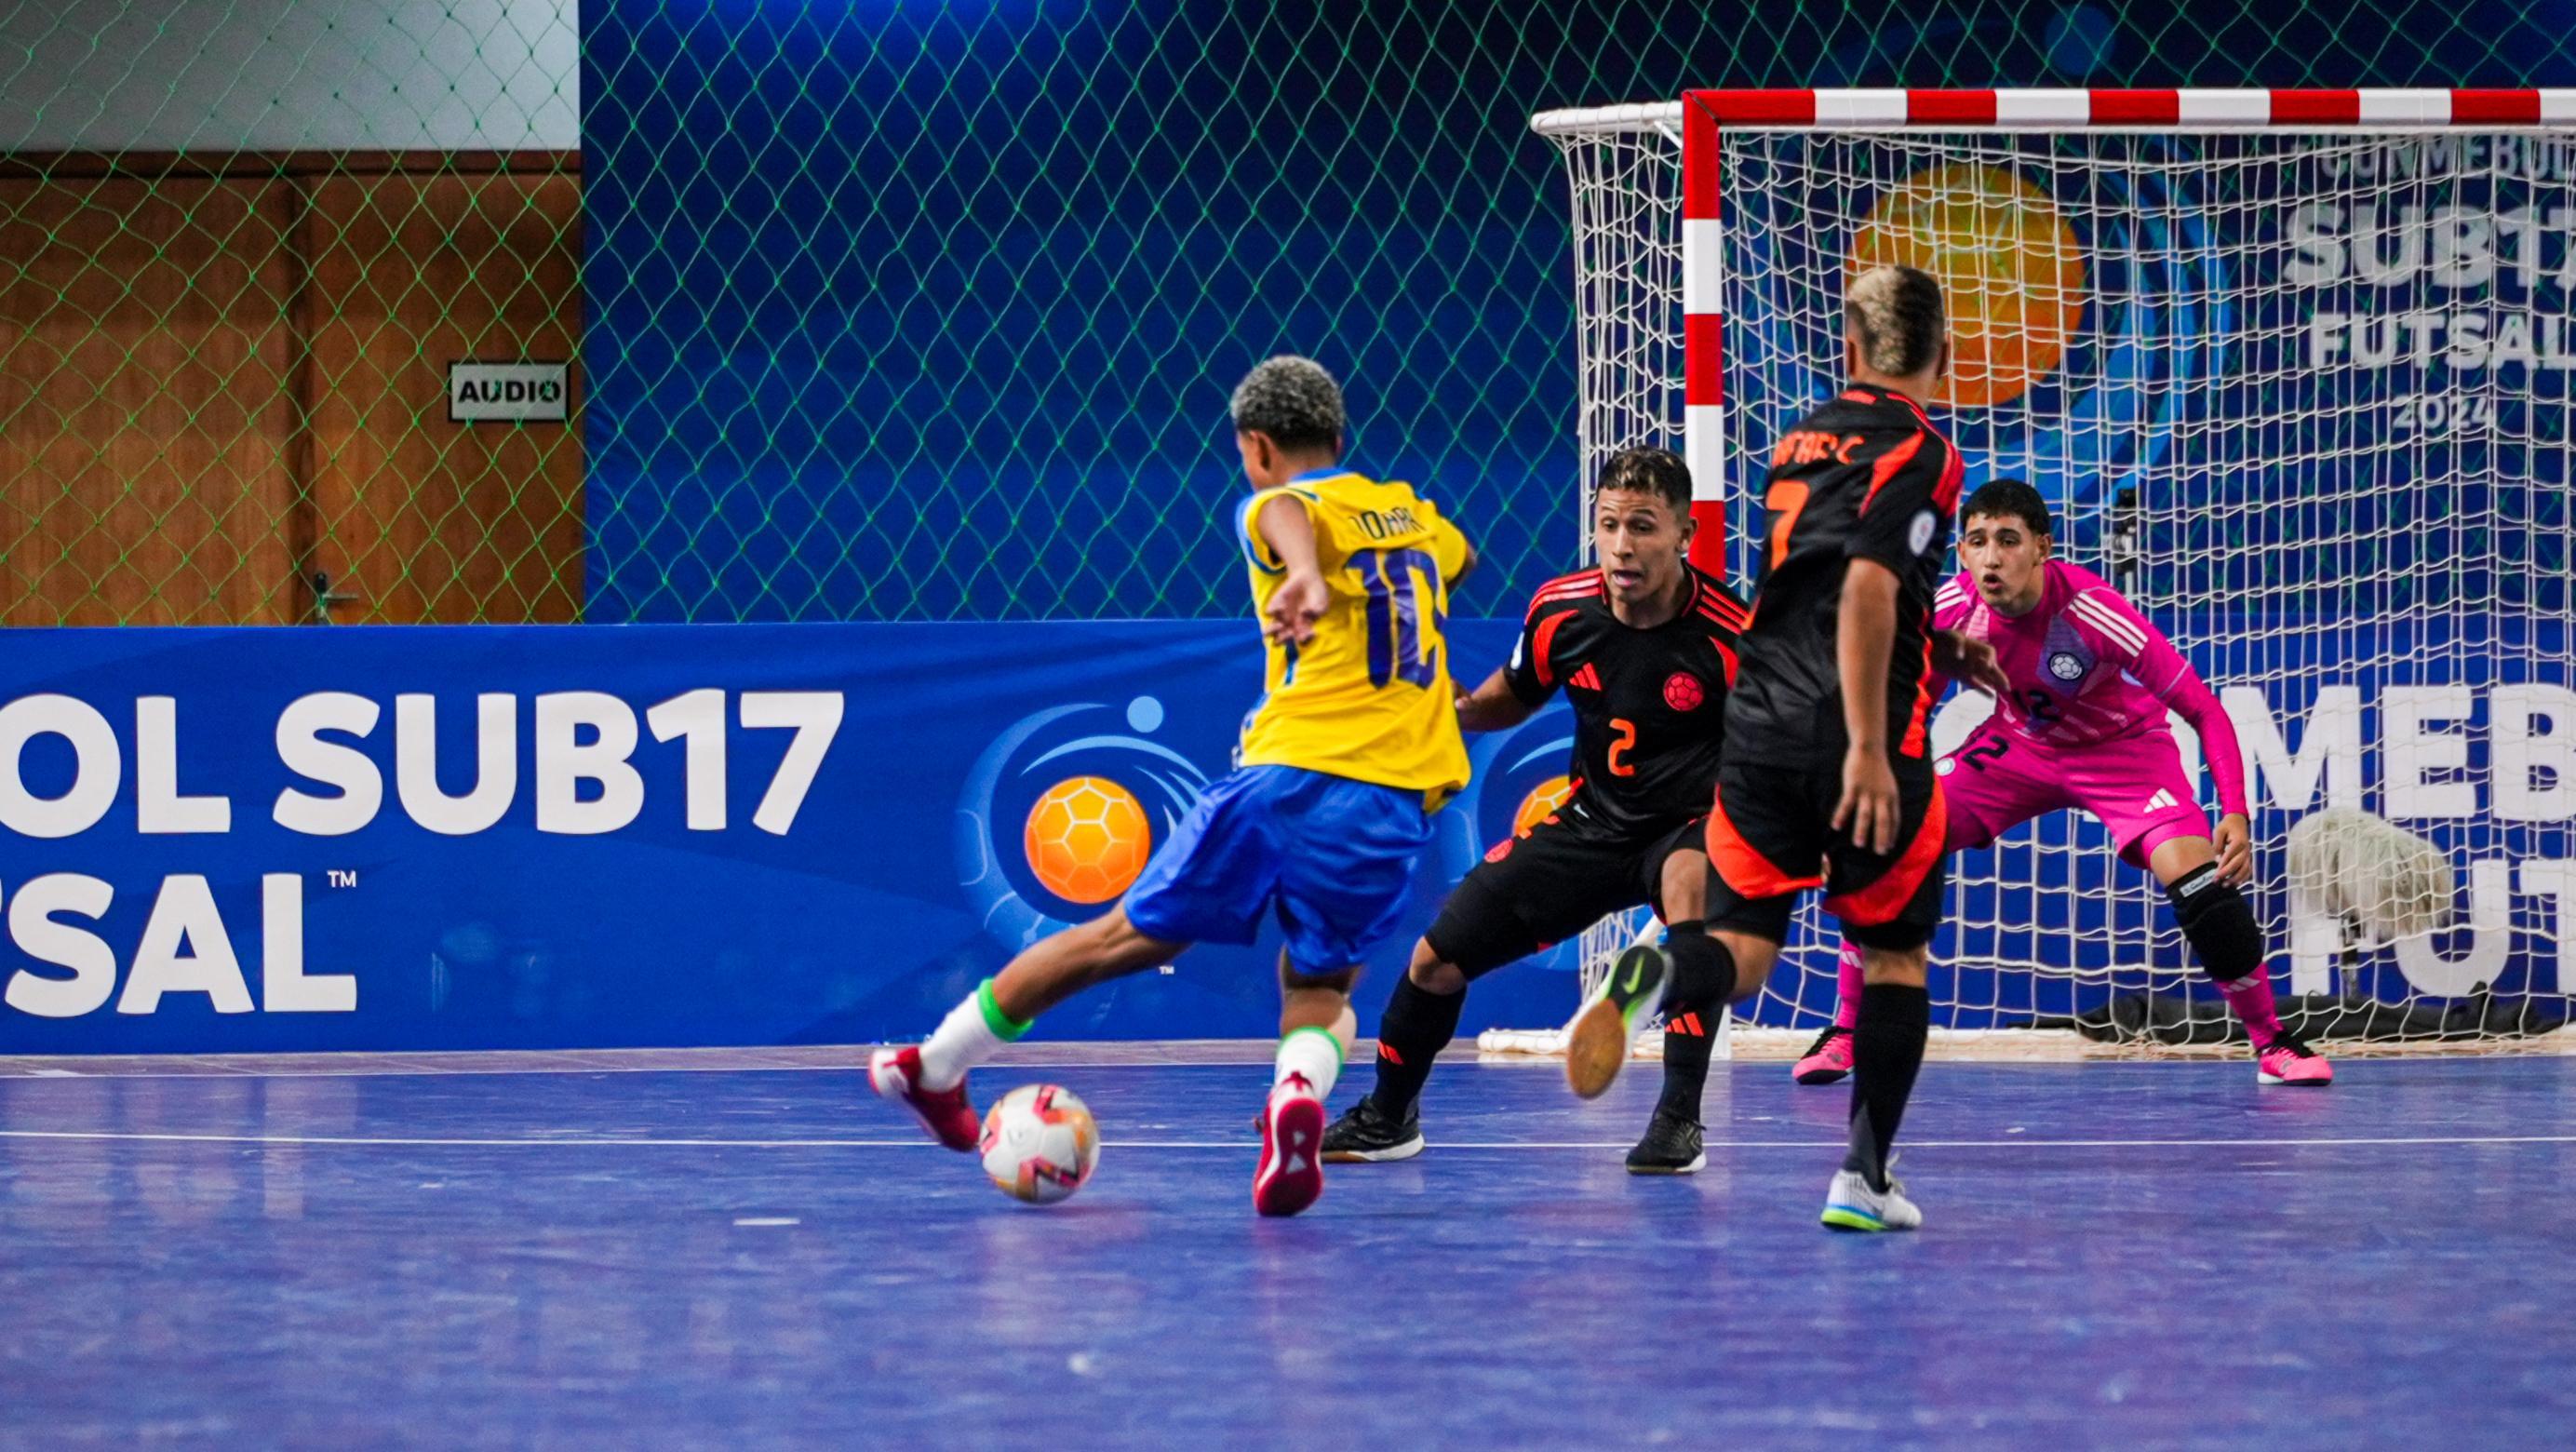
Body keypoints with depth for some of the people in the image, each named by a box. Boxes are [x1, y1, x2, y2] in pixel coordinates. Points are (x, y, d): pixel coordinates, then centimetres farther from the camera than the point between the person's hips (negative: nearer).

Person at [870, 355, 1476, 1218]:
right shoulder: (1410, 513, 21)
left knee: (1133, 936, 11)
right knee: (1318, 987, 14)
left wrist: (1305, 578, -45)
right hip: (1400, 796, 3)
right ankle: (1300, 1092, -22)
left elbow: (1290, 514, -23)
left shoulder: (1279, 507, 5)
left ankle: (934, 1066, 22)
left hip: (1290, 771, -3)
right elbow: (1460, 559, 46)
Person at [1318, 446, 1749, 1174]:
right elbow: (1514, 696, 11)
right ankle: (1386, 1117, 35)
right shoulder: (1560, 610, -10)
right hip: (1591, 820, 5)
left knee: (1690, 875, -42)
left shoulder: (1727, 635, -24)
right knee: (1436, 960, 4)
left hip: (1690, 823, -5)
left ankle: (1680, 1119, -33)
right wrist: (1455, 710, -8)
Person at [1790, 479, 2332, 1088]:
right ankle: (1845, 1034, 4)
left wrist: (2236, 815, -37)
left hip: (2122, 747, -3)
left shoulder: (2092, 614, -34)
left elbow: (2205, 711, -27)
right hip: (2018, 742, 3)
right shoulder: (1950, 611, -23)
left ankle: (2272, 1043, -1)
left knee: (2204, 890, -24)